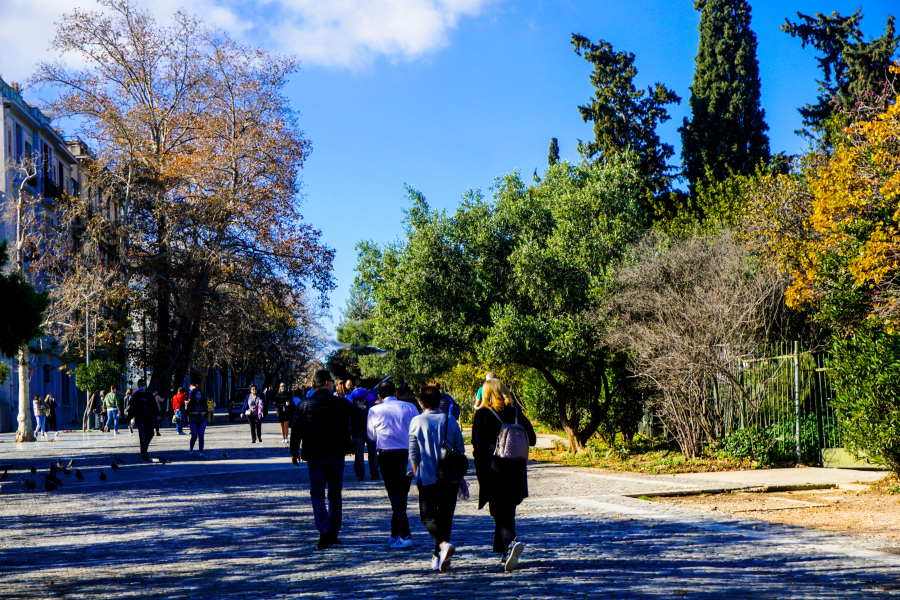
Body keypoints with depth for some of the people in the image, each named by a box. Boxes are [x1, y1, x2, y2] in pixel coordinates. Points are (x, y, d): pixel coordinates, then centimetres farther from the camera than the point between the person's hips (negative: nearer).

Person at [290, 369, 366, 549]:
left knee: (317, 494, 2)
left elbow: (295, 429, -1)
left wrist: (294, 452, 12)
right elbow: (361, 416, 12)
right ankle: (334, 533, 15)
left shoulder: (304, 404, -3)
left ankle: (324, 528, -20)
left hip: (314, 455, -1)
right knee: (335, 494, 13)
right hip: (336, 454, 1)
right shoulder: (340, 403, -2)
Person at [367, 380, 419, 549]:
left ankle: (405, 536, -7)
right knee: (402, 495, 15)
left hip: (387, 455, -2)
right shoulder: (409, 408, 0)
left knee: (394, 496, 2)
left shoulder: (375, 411, -2)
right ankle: (396, 534, 23)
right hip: (408, 454, 2)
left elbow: (371, 436, 9)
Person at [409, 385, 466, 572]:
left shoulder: (417, 421, -5)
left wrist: (417, 474, 11)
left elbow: (413, 453, -3)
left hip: (427, 477, -2)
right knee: (445, 516, 12)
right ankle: (438, 557, 14)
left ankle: (443, 544, -23)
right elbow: (460, 450, 4)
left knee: (428, 516, 4)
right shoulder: (450, 420, 1)